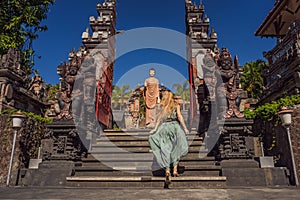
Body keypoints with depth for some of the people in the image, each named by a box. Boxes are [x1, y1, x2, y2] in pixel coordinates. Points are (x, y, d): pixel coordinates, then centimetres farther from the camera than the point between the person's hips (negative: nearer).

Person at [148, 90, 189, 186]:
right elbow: (180, 117, 0)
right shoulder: (176, 105, 6)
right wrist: (185, 128, 3)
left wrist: (155, 129, 13)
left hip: (164, 127, 0)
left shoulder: (162, 106, 9)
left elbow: (159, 118, 7)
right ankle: (175, 170, 16)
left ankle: (167, 171, -13)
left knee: (165, 150, 0)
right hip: (175, 126, 0)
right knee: (176, 149, 14)